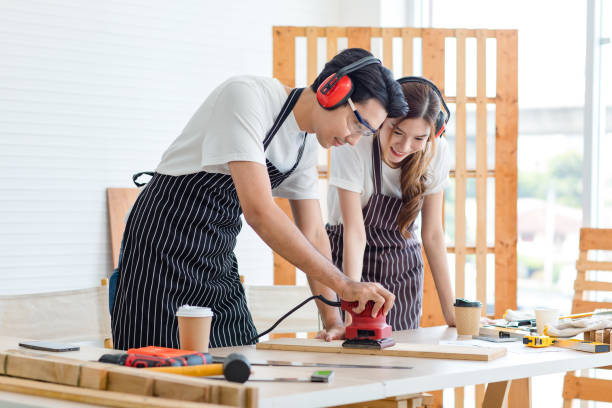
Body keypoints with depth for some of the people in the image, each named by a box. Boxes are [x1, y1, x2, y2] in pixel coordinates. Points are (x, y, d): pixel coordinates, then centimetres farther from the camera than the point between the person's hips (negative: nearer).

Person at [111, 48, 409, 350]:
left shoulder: (308, 144, 3)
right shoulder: (247, 96, -23)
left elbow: (313, 234, 8)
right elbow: (259, 211, -32)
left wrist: (332, 317, -4)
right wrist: (343, 285, -31)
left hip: (220, 260, 8)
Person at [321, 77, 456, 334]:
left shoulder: (437, 153, -13)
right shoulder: (353, 146, -25)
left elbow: (432, 234, -6)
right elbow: (354, 231, -28)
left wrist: (449, 311, -8)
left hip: (403, 269, 3)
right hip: (351, 263, -3)